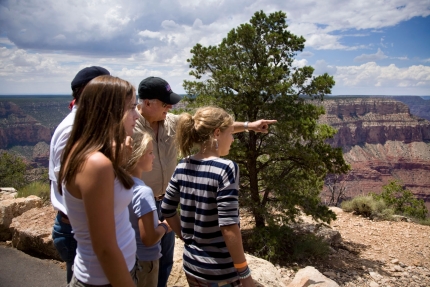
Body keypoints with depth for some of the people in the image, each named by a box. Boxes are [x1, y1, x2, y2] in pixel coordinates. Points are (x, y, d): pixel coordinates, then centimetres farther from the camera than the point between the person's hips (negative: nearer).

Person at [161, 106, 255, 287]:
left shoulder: (183, 167, -3)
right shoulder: (225, 169, -21)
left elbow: (167, 210, 6)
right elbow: (228, 226, -22)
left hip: (191, 265, 6)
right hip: (220, 272, -5)